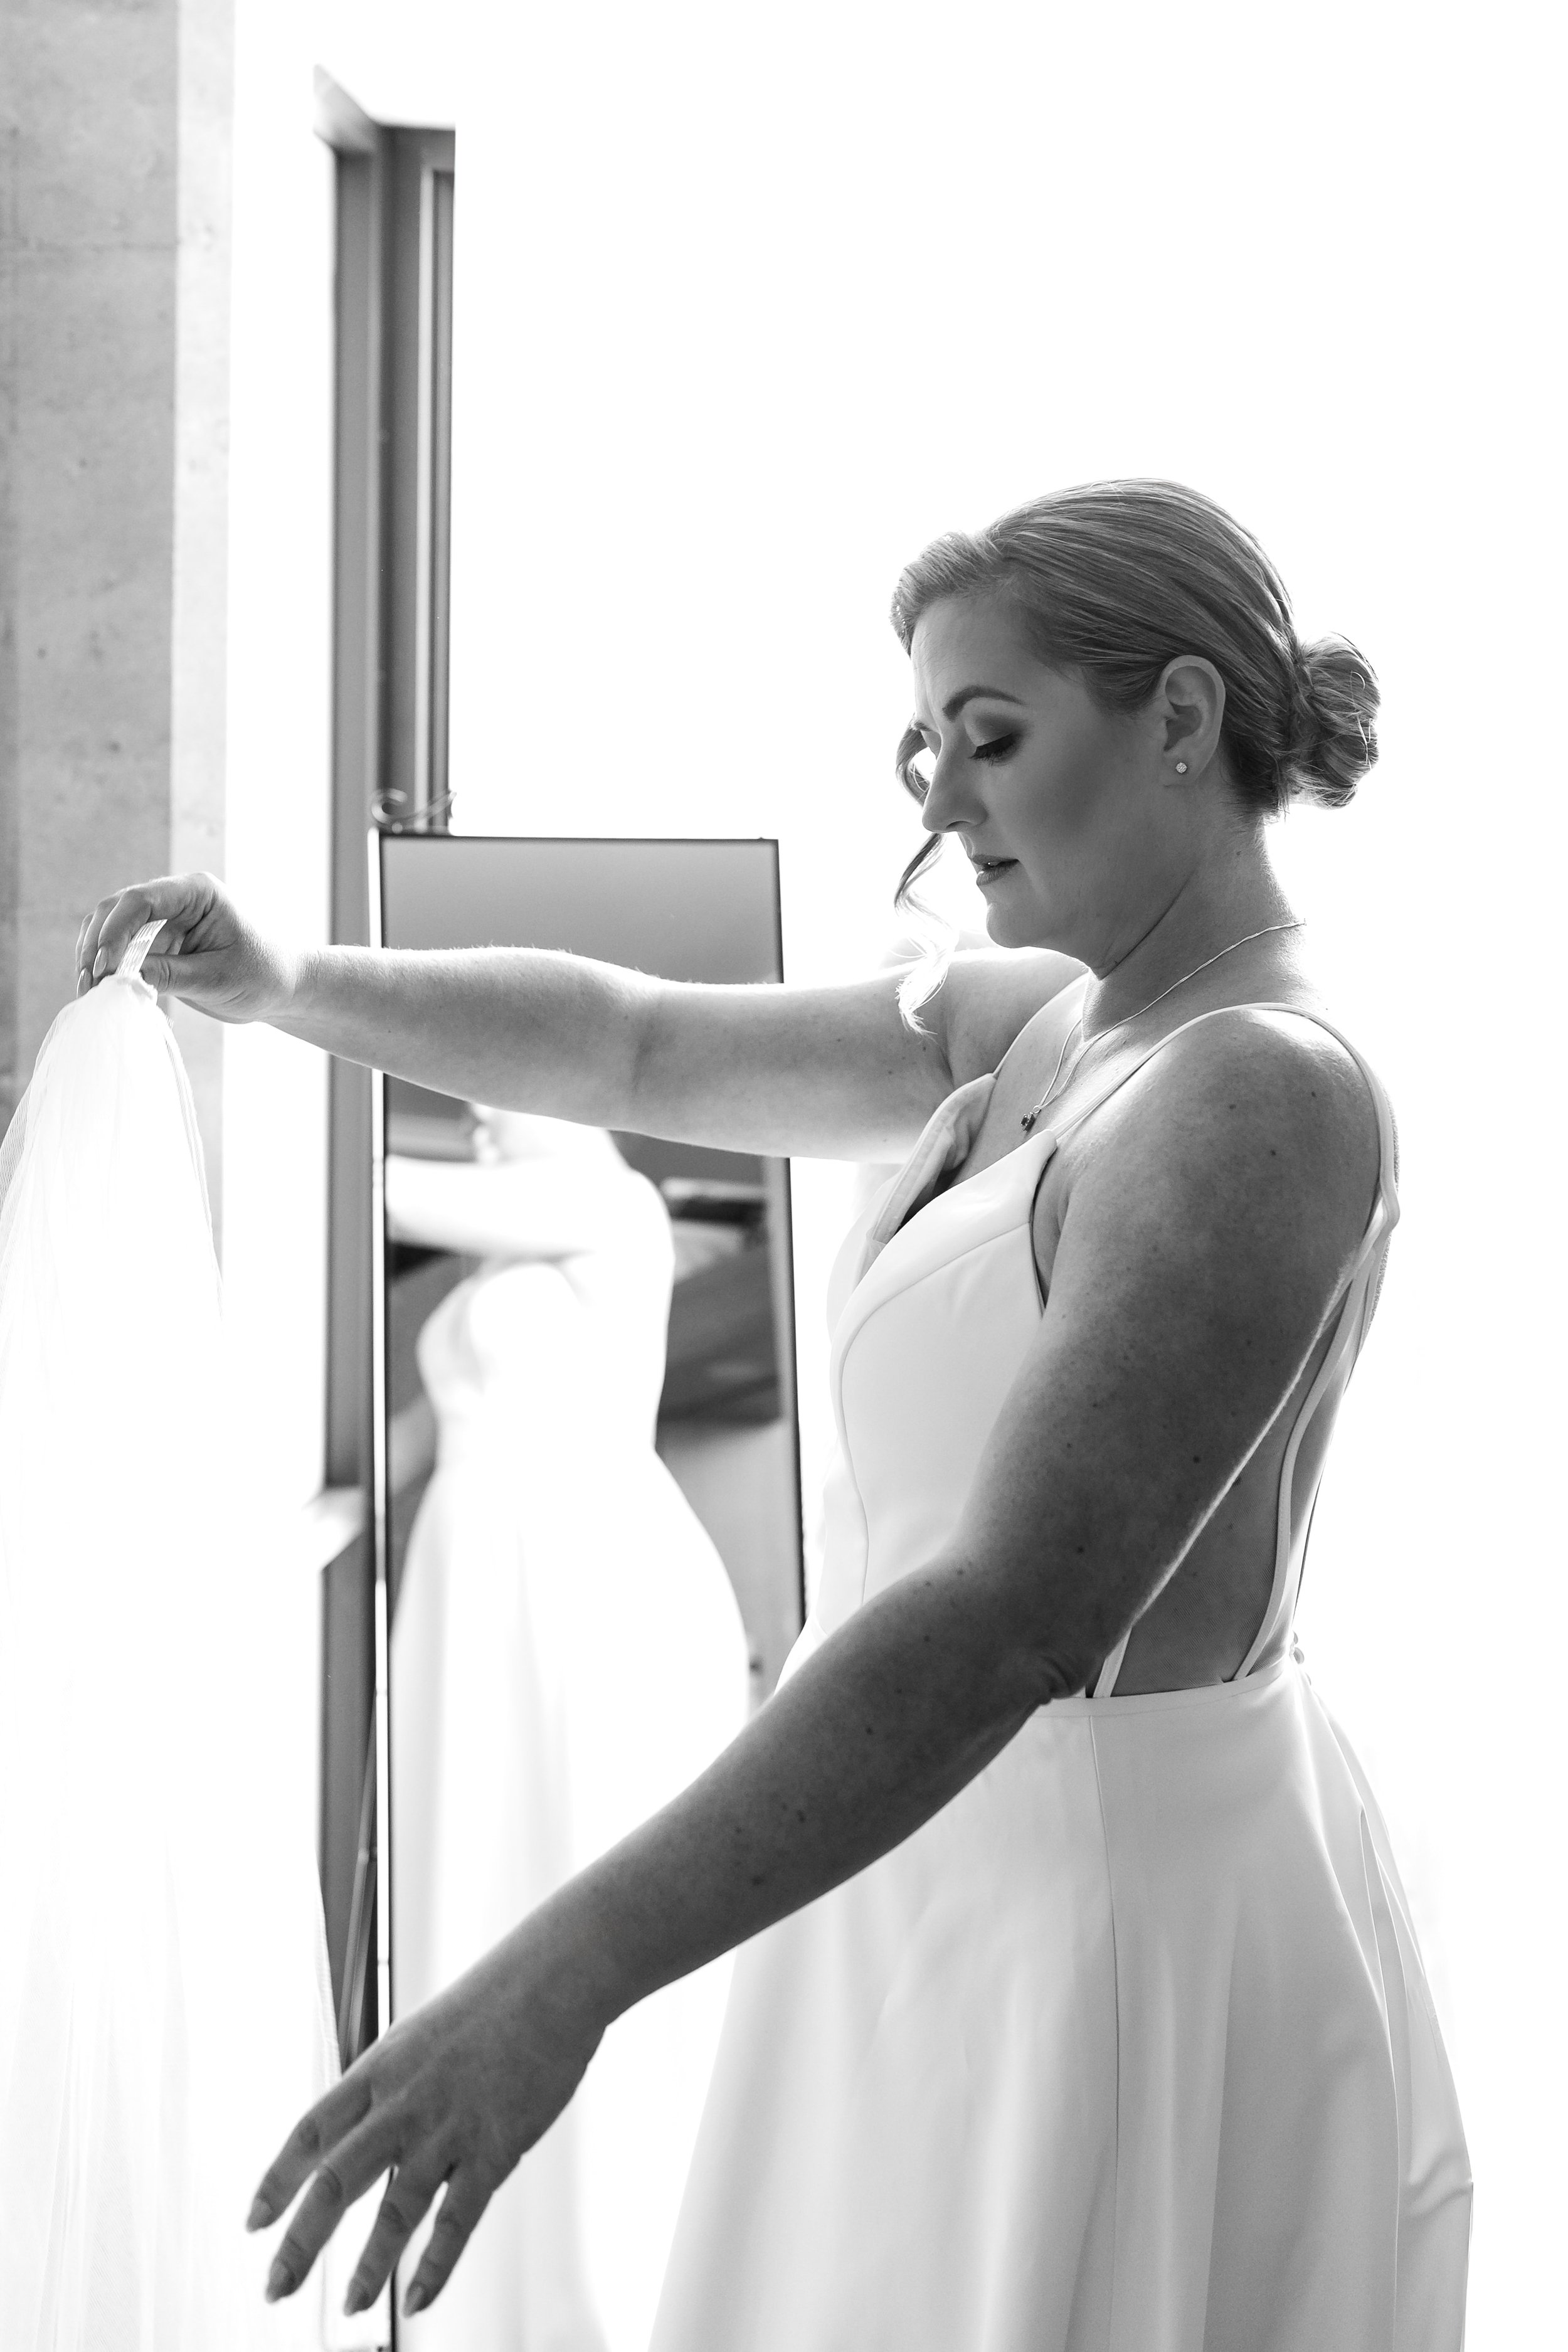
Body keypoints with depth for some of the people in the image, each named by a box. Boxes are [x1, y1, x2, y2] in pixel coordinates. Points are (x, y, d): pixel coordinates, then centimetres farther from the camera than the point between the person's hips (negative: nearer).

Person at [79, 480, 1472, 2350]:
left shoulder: (1259, 1098, -21)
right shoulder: (1039, 1022, 8)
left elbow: (1014, 1616, -30)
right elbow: (646, 1050, 18)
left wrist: (559, 1980, -35)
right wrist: (291, 987, 3)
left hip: (1119, 1918, -9)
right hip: (970, 1868, 9)